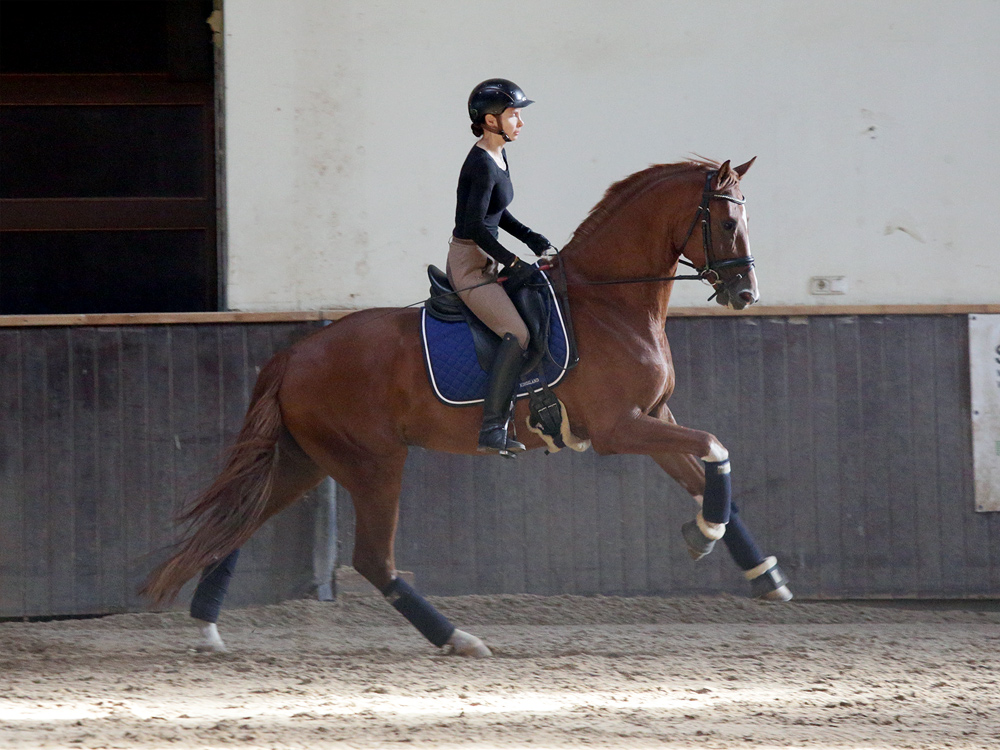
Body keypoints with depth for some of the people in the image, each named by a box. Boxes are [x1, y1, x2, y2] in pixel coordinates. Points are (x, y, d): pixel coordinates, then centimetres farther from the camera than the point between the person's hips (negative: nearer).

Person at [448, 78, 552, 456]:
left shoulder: (497, 158, 11)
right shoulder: (482, 164, -19)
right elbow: (476, 224, -25)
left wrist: (528, 237, 11)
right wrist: (513, 264, -20)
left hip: (487, 262, 10)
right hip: (469, 264, -10)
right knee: (517, 334, -22)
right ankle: (492, 432, -25)